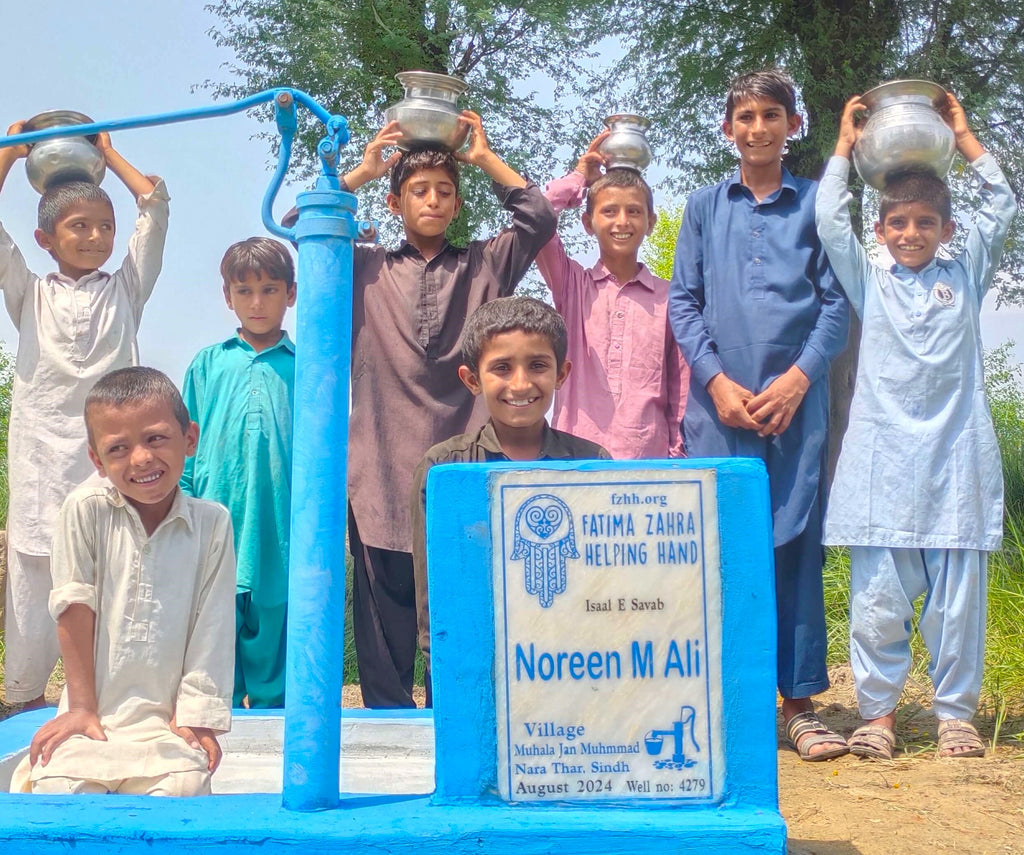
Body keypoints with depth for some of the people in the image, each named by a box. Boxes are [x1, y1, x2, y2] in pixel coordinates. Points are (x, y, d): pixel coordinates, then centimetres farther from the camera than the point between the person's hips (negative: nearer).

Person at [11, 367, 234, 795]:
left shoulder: (212, 523, -2)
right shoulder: (85, 510, -4)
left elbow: (211, 627, -1)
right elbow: (74, 608, -3)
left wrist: (196, 717, -4)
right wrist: (81, 707, -2)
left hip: (166, 723, 1)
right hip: (94, 720, 0)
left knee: (184, 785, -24)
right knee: (58, 787, -23)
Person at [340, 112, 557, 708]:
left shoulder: (486, 265, 13)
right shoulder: (366, 269, 13)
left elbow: (540, 218, 2)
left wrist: (486, 158, 7)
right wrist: (363, 170, 7)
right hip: (383, 476, 0)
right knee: (386, 629, 5)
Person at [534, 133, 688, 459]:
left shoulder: (668, 297, 8)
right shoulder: (571, 284, 9)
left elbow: (681, 386, 8)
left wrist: (678, 453, 2)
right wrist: (579, 177, 8)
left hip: (649, 455, 0)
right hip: (576, 454, 0)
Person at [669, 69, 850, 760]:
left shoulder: (817, 203, 9)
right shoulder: (704, 207, 13)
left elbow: (837, 301, 4)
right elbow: (683, 301, 8)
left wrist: (797, 378, -9)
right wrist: (716, 379, -5)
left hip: (795, 402, -1)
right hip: (719, 404, 1)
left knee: (796, 545, 1)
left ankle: (800, 701, 10)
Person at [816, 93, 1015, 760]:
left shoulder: (965, 277, 14)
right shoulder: (870, 283, 12)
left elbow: (1002, 209, 9)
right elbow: (830, 221, 3)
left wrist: (964, 137, 13)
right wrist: (846, 147, 11)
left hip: (956, 460, 1)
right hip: (884, 461, 0)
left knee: (959, 597, 4)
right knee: (878, 598, 1)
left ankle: (956, 712, 17)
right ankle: (879, 712, 12)